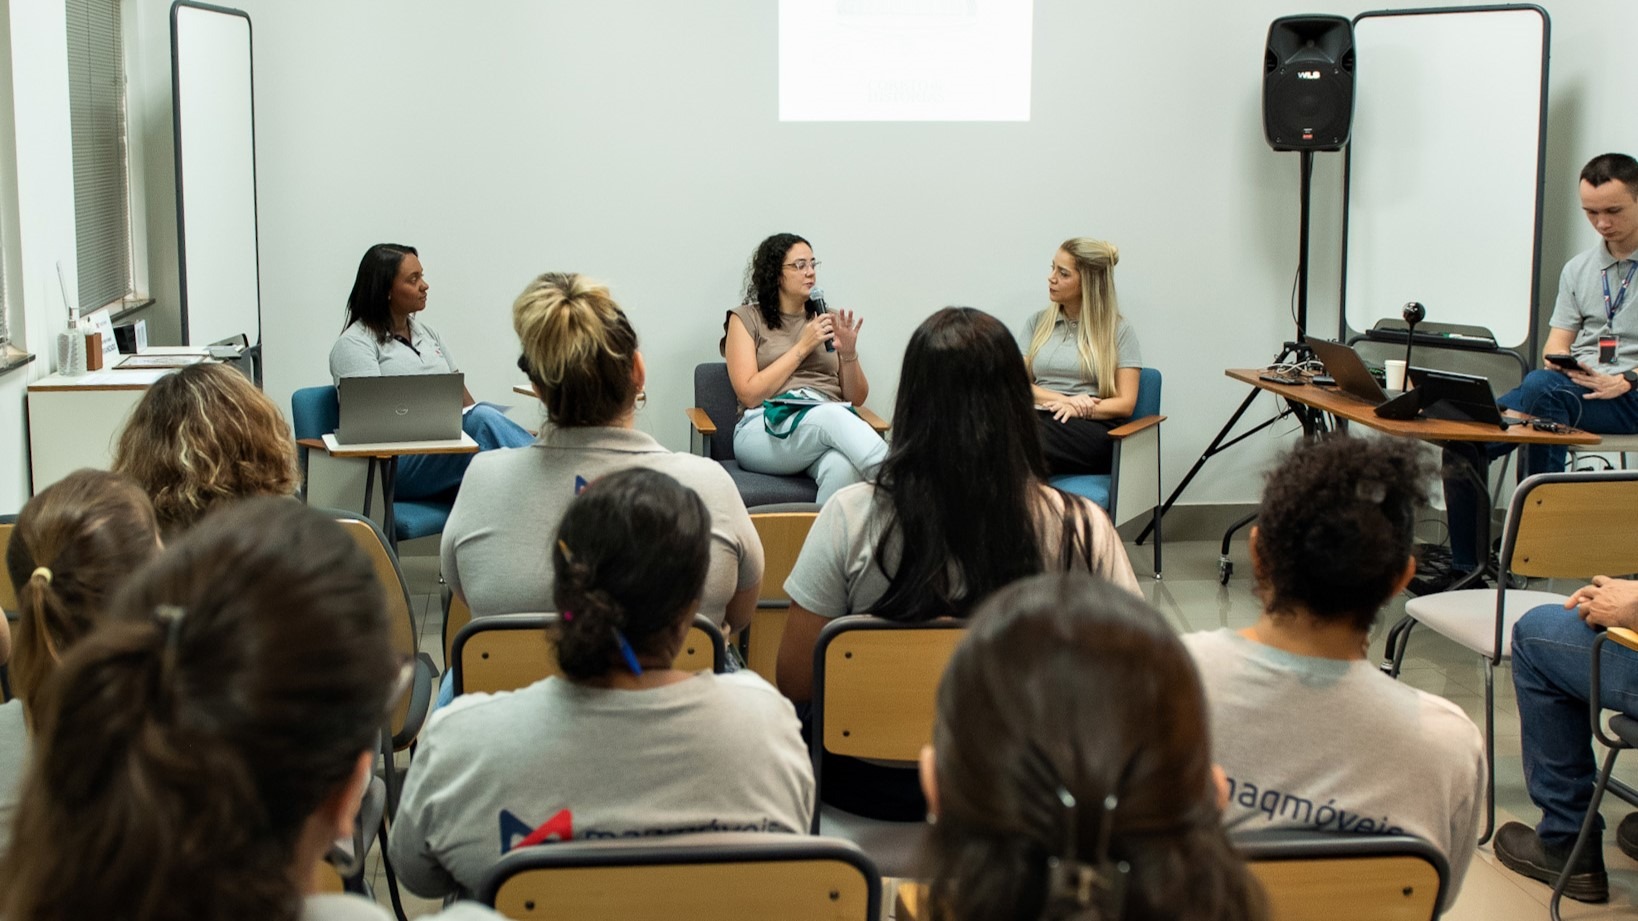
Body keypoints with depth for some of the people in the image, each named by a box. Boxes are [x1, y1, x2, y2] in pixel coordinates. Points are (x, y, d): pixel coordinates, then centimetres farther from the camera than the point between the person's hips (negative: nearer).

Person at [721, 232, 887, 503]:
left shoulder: (824, 320, 22)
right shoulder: (746, 318, 11)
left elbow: (856, 398, 18)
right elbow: (749, 394, -2)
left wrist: (849, 353, -1)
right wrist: (803, 347, -3)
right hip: (768, 426, -3)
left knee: (844, 468, -38)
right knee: (832, 415, -39)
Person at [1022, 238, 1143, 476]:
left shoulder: (1118, 330, 8)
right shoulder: (1038, 322, 19)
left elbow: (1125, 403, 3)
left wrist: (1077, 409, -15)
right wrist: (1062, 400, -9)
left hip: (1092, 429, -3)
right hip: (1040, 419, 3)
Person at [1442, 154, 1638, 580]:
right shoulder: (1578, 269, 20)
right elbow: (1556, 345, 14)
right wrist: (1562, 365, -10)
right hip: (1572, 391, 6)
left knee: (1541, 387, -37)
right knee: (1464, 439, -18)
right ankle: (1465, 566, -11)